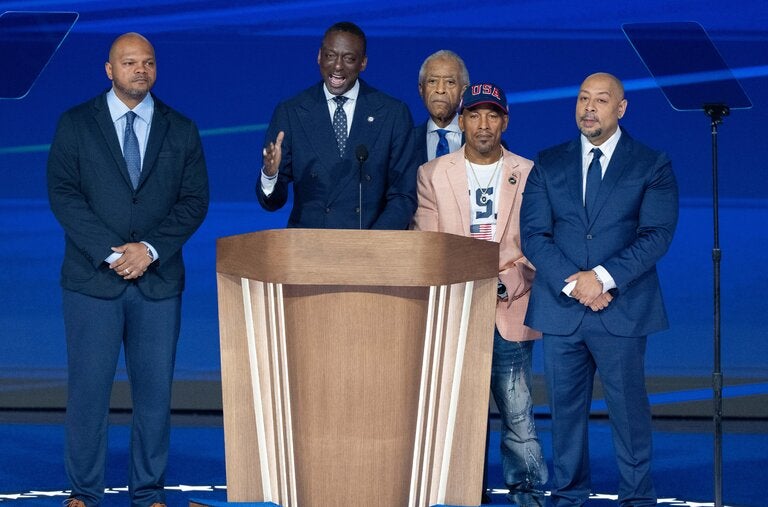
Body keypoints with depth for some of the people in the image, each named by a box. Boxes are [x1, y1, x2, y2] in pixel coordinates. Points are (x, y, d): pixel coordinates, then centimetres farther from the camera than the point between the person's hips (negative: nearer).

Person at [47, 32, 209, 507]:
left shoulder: (181, 130, 9)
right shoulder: (75, 124, 4)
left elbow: (195, 199, 3)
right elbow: (63, 193, -4)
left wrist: (151, 248, -11)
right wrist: (110, 252, -14)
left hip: (159, 279, 2)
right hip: (92, 279, -2)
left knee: (155, 391, 4)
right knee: (89, 389, 0)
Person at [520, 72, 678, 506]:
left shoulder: (653, 166, 4)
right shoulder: (548, 165, 11)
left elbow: (657, 234, -6)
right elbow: (534, 234, 3)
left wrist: (604, 277, -17)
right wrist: (572, 283, -12)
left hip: (623, 308, -2)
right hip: (561, 307, 2)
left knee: (629, 407, -1)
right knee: (566, 407, 6)